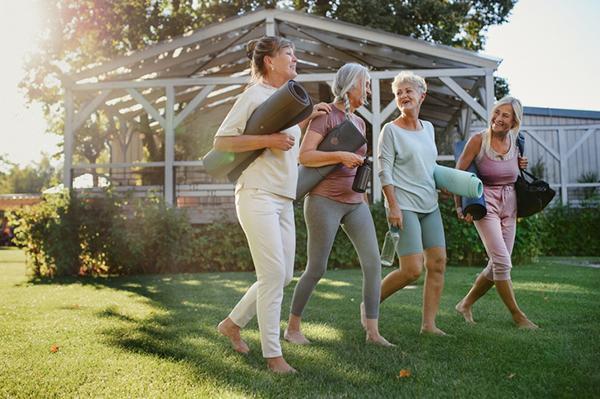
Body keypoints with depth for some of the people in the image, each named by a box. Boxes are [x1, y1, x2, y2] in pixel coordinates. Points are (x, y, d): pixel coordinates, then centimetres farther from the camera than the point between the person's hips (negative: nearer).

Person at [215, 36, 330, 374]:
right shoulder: (255, 95, -6)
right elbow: (221, 140, -13)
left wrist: (307, 118, 24)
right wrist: (269, 139, -20)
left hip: (283, 200, 9)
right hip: (258, 195, -9)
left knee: (283, 276, 10)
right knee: (273, 274, -10)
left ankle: (233, 323, 28)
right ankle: (273, 354, 1)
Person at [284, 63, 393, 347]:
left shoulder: (359, 122, 16)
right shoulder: (326, 115, -7)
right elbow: (304, 156, -15)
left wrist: (364, 198, 23)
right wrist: (340, 156, -25)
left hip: (355, 203, 7)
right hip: (325, 201, -7)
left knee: (373, 263, -2)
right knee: (316, 270, -2)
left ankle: (372, 331, 6)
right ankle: (292, 327, 16)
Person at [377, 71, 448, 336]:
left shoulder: (428, 128, 14)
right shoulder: (391, 130, -4)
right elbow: (384, 171, -9)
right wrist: (393, 205, -17)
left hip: (430, 205, 7)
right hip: (404, 206, -7)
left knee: (438, 263, 1)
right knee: (413, 270, -11)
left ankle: (428, 324, 10)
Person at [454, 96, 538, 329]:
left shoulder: (515, 142, 4)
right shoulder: (478, 140, -12)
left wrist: (521, 166, 0)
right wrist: (460, 207, -11)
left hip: (509, 205, 6)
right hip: (485, 203, -6)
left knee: (498, 264, 8)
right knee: (502, 261, -12)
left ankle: (466, 304, 24)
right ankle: (517, 315, 3)